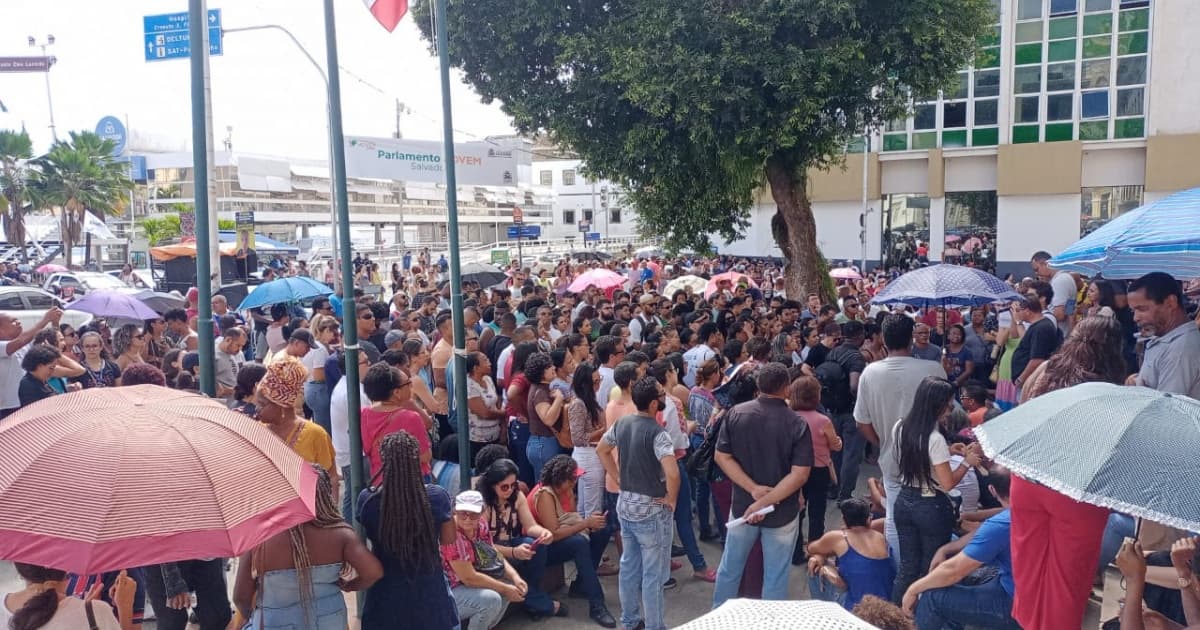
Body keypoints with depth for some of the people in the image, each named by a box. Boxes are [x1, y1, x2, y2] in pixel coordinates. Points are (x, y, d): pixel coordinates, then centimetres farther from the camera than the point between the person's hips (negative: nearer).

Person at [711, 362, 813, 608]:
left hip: (743, 504, 3)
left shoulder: (736, 413, -9)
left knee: (730, 567, 22)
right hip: (782, 512, -3)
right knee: (775, 576, 14)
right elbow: (800, 474, -21)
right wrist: (766, 501, -20)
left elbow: (722, 457, -8)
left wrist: (753, 489, -14)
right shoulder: (797, 423, -16)